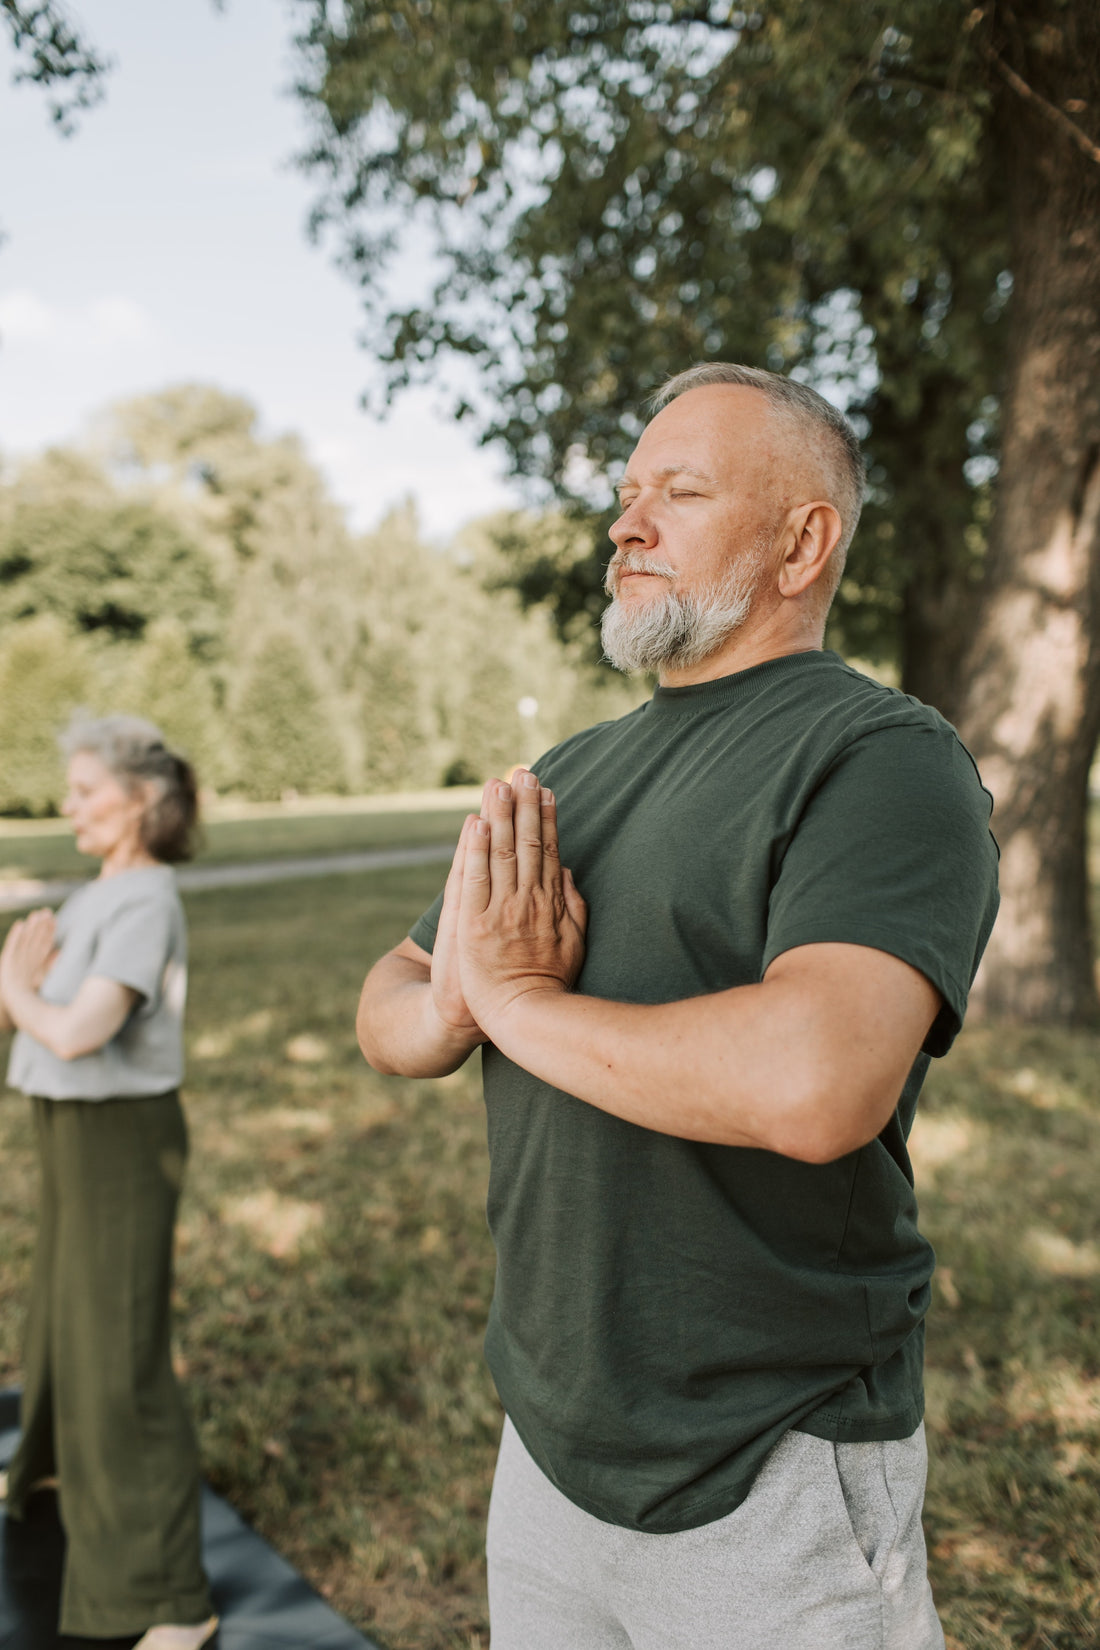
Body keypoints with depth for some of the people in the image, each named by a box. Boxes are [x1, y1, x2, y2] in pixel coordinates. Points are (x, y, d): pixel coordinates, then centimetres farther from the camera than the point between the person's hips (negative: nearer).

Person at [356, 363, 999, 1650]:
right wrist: (454, 1006, -15)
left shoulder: (883, 761, -15)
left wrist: (517, 998, -18)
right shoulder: (573, 772, 7)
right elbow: (387, 1017, 9)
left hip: (769, 1484, -6)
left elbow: (817, 1084, -33)